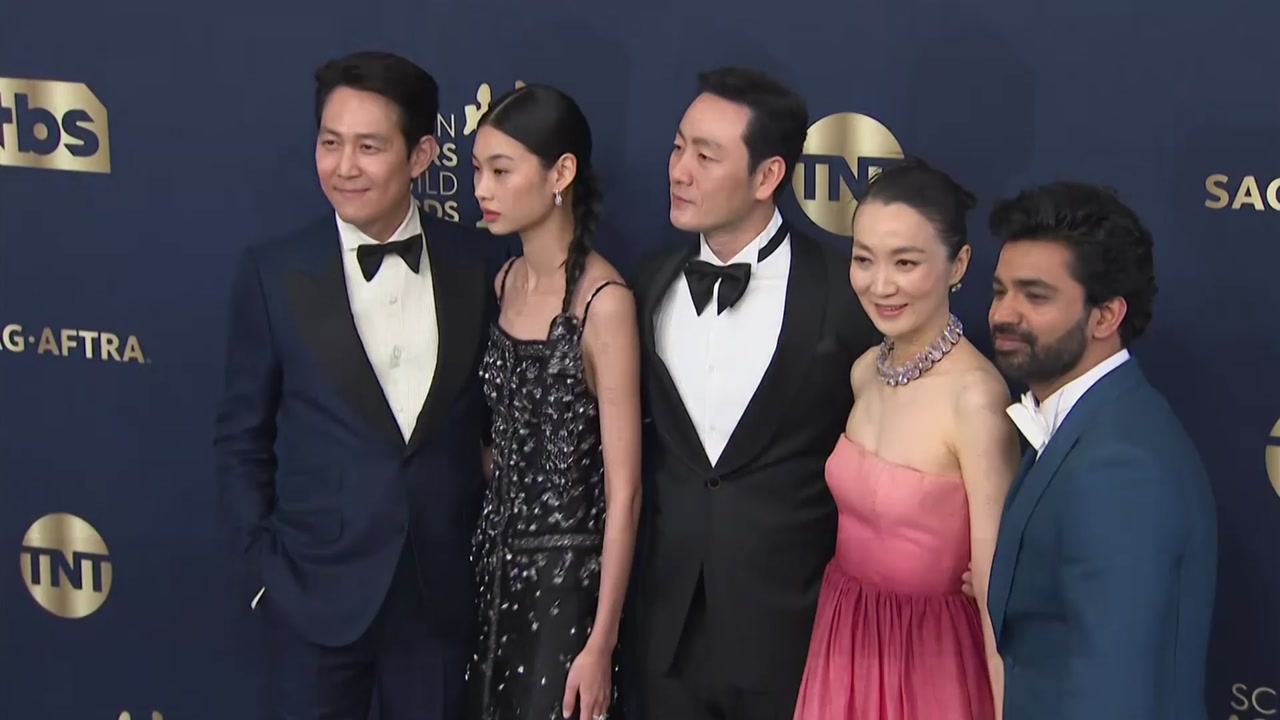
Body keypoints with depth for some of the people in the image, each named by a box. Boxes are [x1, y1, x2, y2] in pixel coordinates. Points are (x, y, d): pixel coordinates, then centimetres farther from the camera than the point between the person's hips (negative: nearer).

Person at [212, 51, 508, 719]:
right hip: (315, 589, -1)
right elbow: (241, 439, 0)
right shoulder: (272, 273, -6)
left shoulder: (478, 263, -2)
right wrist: (265, 567, -5)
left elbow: (495, 410, 8)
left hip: (443, 589, 2)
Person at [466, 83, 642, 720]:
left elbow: (623, 490, -16)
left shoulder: (603, 302, -17)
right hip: (496, 560, 6)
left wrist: (602, 642, -16)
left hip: (568, 574, -6)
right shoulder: (503, 284, 4)